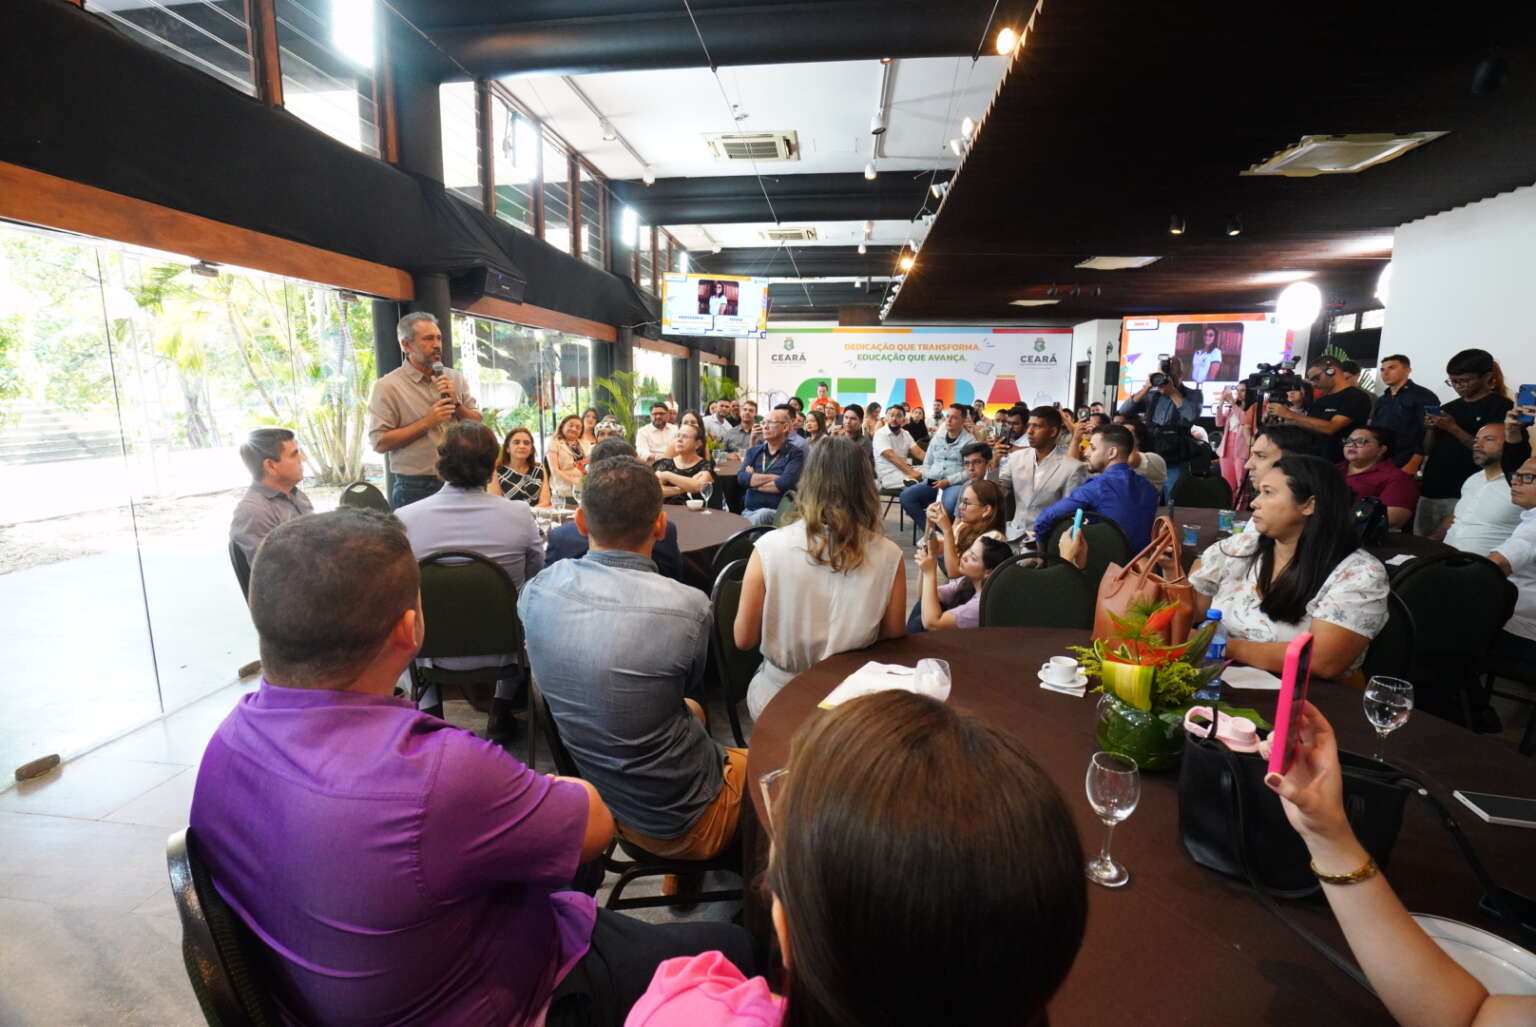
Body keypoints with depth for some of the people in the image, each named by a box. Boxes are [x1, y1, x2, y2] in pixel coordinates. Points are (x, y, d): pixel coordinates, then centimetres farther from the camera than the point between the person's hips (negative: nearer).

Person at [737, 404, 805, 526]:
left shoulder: (795, 454, 2)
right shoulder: (753, 451, 17)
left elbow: (785, 483, -15)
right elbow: (741, 477, 0)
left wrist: (753, 481, -2)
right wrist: (773, 477, -8)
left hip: (778, 512, -3)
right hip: (749, 511, 3)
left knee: (762, 515, -36)